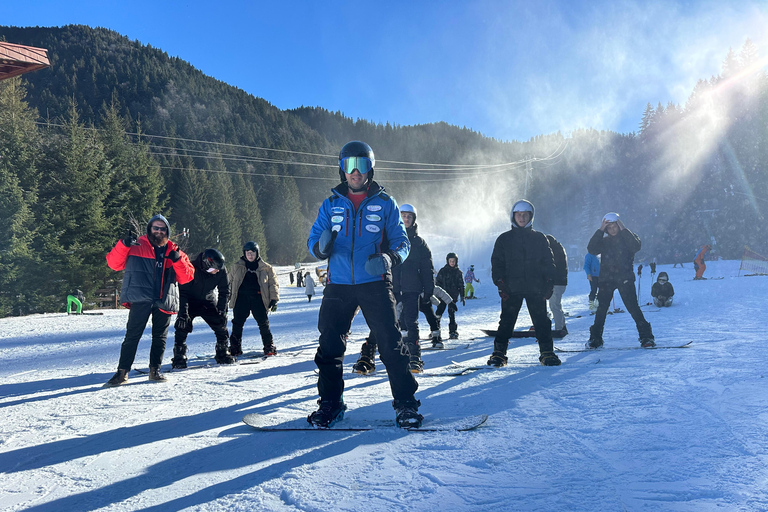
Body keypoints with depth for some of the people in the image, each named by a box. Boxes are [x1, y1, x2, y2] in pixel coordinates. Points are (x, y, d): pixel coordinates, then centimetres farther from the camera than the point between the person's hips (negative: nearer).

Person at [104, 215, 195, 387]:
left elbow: (187, 277, 9)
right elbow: (114, 263, 1)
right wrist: (124, 244, -13)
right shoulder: (136, 247, 8)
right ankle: (122, 372, 2)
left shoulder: (174, 252, 16)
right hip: (140, 299, -3)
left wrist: (177, 260, -7)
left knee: (160, 337, 9)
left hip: (164, 301, 3)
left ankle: (155, 370, 20)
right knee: (133, 335, -4)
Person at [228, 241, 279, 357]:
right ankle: (235, 348, 9)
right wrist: (227, 297, 18)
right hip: (241, 297, 2)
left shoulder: (266, 268, 9)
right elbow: (231, 282, 22)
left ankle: (269, 347, 5)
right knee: (237, 323, -1)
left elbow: (273, 283, 10)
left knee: (263, 323, -5)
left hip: (258, 298, -1)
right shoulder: (237, 266, 14)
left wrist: (274, 299, 0)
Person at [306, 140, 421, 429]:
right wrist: (321, 247, -16)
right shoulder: (331, 204, 12)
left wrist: (390, 258, -17)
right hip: (338, 285, 2)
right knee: (329, 345, 2)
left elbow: (401, 241, 6)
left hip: (375, 285, -2)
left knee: (391, 343, -6)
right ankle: (330, 404, 17)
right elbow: (313, 241, 10)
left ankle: (406, 404, 6)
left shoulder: (385, 203, 7)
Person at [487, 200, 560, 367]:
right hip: (512, 289, 0)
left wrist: (549, 283, 0)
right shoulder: (504, 239, 9)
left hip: (536, 289, 1)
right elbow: (497, 263, 7)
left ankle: (547, 353, 6)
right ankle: (499, 353, 6)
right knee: (506, 322, 0)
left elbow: (549, 262, 11)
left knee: (542, 321, -1)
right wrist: (500, 283, -6)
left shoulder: (539, 238, 11)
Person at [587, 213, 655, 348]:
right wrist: (600, 231, -8)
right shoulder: (604, 241, 11)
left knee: (633, 307, -9)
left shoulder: (628, 237, 6)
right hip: (606, 279, 2)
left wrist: (623, 230, -13)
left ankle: (646, 337, 1)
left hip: (624, 279, -2)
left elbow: (636, 247, -15)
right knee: (601, 309, 0)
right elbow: (591, 250, -6)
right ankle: (595, 338, 9)